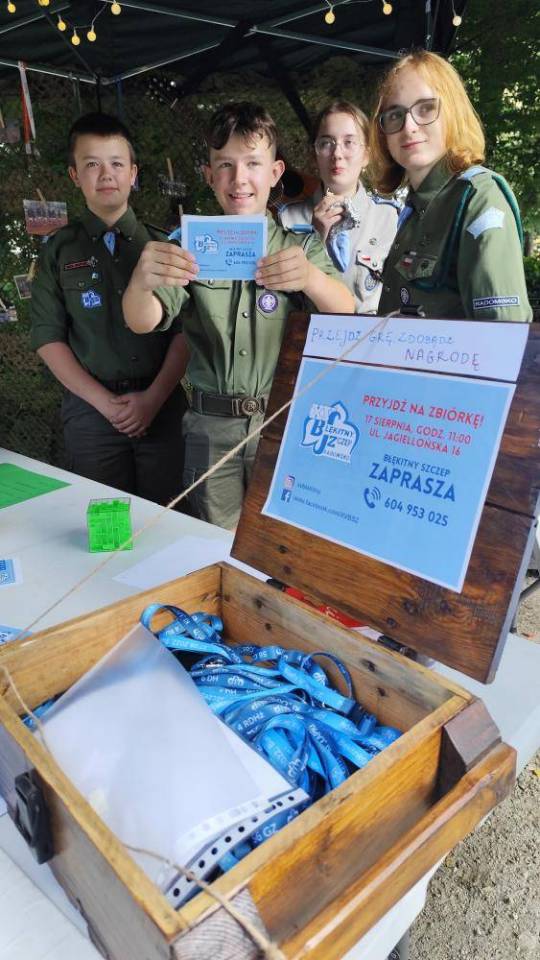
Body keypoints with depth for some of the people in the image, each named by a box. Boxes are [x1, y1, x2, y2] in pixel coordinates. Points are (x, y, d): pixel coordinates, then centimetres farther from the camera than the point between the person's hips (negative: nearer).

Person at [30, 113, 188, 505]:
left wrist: (154, 397, -11)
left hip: (163, 405, 0)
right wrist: (104, 401, -9)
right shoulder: (59, 251, 5)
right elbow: (48, 338, 1)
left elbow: (183, 329, 0)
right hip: (91, 410, 0)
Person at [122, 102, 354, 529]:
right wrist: (141, 283, -32)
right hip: (211, 428, 1)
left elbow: (346, 315, -11)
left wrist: (311, 278, -34)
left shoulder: (301, 248, 4)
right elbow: (144, 322, -8)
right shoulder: (191, 245, 4)